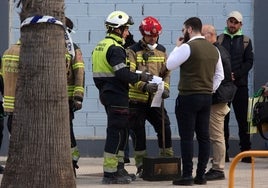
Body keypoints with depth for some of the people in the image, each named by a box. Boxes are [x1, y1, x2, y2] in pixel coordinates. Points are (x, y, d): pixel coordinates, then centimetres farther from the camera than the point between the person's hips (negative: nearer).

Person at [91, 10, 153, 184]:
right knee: (116, 133, -6)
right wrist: (141, 77, -10)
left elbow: (98, 74, 19)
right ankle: (110, 173, -4)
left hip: (106, 93, 10)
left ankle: (118, 168, 25)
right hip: (117, 96, -10)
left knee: (122, 132, 18)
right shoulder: (115, 48, -16)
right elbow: (123, 74, -23)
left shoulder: (100, 46, 15)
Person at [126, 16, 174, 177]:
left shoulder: (161, 51, 10)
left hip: (155, 99, 4)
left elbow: (166, 72, 11)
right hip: (137, 99, -4)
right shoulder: (133, 51, -5)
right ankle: (141, 166, 10)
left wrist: (165, 88, -9)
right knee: (138, 132, 2)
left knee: (164, 128, 2)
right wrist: (145, 86, -30)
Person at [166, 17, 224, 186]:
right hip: (207, 97, 7)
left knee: (187, 137, -4)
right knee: (204, 136, 8)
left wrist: (177, 47, 5)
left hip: (188, 97, -7)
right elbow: (219, 75, 16)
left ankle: (187, 176, -5)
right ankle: (201, 175, 11)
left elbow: (170, 65, -5)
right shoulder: (213, 49, 11)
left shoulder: (187, 47, -12)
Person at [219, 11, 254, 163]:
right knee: (222, 120, 2)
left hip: (240, 85, 0)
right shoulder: (219, 40, 9)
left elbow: (249, 62, 1)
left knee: (243, 120, 0)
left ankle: (246, 152, 4)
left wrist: (235, 75, -11)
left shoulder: (246, 41, 9)